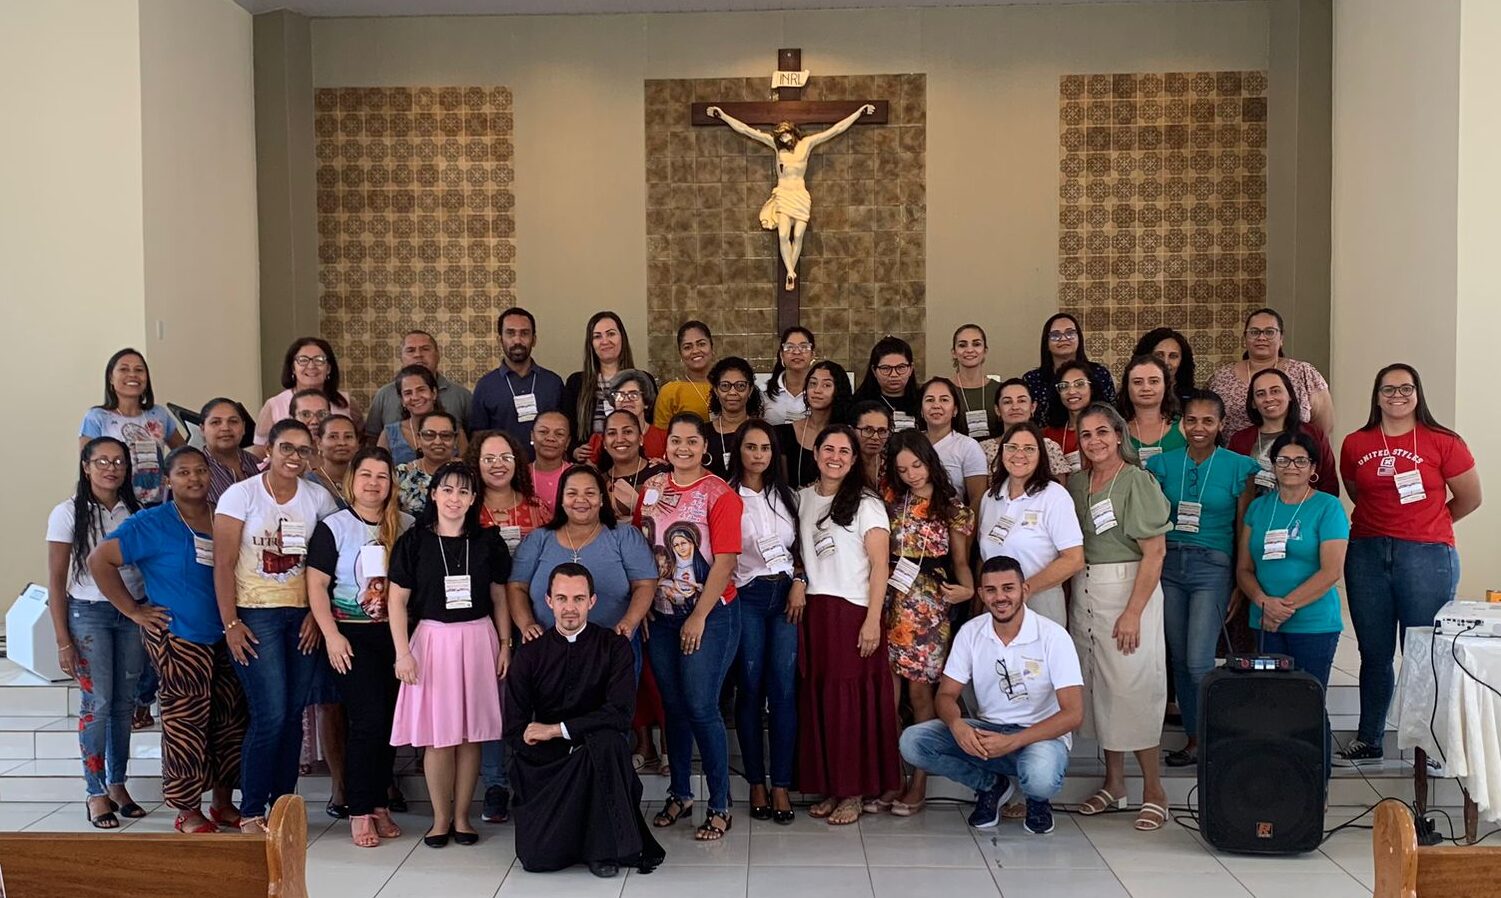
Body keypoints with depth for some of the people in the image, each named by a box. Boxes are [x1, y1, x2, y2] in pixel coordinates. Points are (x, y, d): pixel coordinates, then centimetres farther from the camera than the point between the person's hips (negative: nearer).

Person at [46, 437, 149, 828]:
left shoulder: (135, 512, 7)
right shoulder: (68, 514, -3)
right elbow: (56, 581, -3)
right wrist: (63, 641, -7)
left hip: (133, 613, 3)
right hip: (89, 614, -3)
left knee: (125, 702, 7)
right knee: (98, 702, -5)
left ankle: (117, 784, 20)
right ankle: (96, 793, 5)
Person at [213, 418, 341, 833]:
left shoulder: (319, 498, 5)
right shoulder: (241, 494, -4)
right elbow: (223, 564, -6)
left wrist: (317, 614, -4)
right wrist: (230, 624, -10)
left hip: (302, 618, 4)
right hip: (255, 616, -3)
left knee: (293, 717, 5)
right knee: (270, 716, -9)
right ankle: (250, 811, 4)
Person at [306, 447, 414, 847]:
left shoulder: (407, 526, 5)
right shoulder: (332, 527, -2)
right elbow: (317, 584, -5)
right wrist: (331, 635, -12)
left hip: (395, 634, 3)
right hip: (352, 635, -3)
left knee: (391, 720, 5)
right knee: (367, 720, -8)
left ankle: (379, 804, 19)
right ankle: (360, 812, 3)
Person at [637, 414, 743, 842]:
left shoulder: (719, 494, -8)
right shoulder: (651, 488, 7)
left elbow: (725, 561, -12)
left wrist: (699, 617, -14)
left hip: (709, 615, -5)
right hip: (661, 615, 5)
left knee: (701, 707, -7)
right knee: (673, 706, 12)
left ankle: (720, 806, 5)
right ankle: (679, 795, 27)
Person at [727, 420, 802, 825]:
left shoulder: (784, 494, 13)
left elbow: (799, 546, 15)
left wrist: (799, 584, 2)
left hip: (786, 594, 3)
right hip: (747, 597, -3)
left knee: (784, 689, -3)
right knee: (750, 689, 1)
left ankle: (781, 786, 2)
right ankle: (757, 784, 10)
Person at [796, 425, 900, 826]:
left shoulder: (866, 504, -2)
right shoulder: (802, 498, 12)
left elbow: (879, 566, -6)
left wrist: (872, 620, -13)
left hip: (853, 612, -4)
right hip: (814, 612, 4)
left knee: (854, 701, -3)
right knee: (817, 700, 3)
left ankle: (855, 792, 6)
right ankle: (830, 788, 13)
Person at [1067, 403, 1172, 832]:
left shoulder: (1137, 481, -8)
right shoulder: (1077, 485, 10)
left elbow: (1154, 553, -13)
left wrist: (1133, 611, -18)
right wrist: (1072, 601, 6)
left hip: (1128, 590, -6)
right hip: (1084, 594, 6)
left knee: (1133, 687, -6)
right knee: (1098, 687, 10)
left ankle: (1154, 791, 5)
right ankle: (1114, 784, 21)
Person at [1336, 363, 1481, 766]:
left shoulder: (1443, 442, -2)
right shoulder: (1355, 444, 7)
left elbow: (1469, 498, 7)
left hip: (1426, 555, -3)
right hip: (1367, 554, 3)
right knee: (1374, 654, 11)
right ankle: (1368, 742, 20)